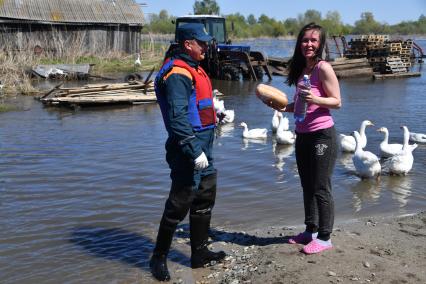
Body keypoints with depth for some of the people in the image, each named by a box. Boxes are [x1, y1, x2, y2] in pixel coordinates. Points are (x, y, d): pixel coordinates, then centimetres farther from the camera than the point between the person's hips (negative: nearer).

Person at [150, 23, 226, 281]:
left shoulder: (193, 68, 16)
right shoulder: (177, 73, -16)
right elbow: (177, 117, -25)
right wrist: (194, 151, -27)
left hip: (203, 145, 10)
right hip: (188, 148, -10)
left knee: (205, 199, 16)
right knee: (180, 204, -2)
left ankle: (200, 252, 29)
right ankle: (159, 257, 13)